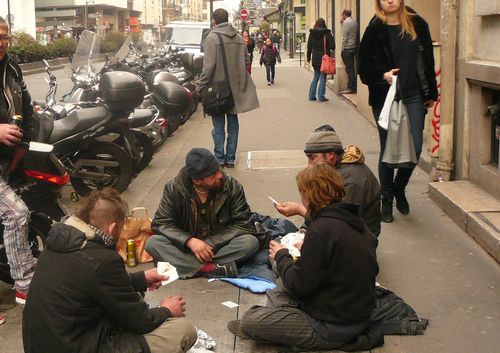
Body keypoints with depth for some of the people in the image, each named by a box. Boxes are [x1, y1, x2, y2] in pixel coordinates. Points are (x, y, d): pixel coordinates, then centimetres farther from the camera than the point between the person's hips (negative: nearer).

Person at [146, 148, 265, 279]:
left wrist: (210, 243, -24)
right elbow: (161, 223, -11)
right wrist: (190, 241, -28)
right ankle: (211, 268, -35)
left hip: (219, 246, 0)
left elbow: (244, 224, -13)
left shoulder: (232, 186, -12)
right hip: (187, 246, 1)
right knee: (152, 243, -26)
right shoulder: (174, 188, -11)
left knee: (251, 242, -29)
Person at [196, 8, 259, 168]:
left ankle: (219, 159, 7)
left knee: (218, 125, 5)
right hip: (236, 88, 5)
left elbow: (208, 66, -17)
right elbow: (247, 61, 9)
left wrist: (200, 86, -11)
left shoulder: (212, 38, -12)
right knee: (233, 123, 12)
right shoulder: (239, 38, 5)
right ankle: (230, 158, 16)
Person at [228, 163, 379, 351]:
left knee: (248, 321, -10)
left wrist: (281, 256, -4)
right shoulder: (355, 222, 2)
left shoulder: (321, 230, -26)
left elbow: (299, 285, -20)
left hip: (332, 329, -9)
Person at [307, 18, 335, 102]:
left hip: (315, 59, 4)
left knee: (316, 77, 17)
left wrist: (308, 58, 15)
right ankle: (321, 96, -1)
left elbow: (309, 47, 6)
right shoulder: (327, 33, -8)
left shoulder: (312, 34, 2)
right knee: (323, 77, 2)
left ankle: (311, 95, 16)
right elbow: (332, 46, -10)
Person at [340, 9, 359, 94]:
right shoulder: (355, 22, 11)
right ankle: (352, 87, 16)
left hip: (347, 49, -8)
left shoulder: (346, 22, -12)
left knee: (349, 68, -6)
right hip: (354, 48, 8)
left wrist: (342, 50, -10)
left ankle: (351, 88, -6)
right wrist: (342, 23, 16)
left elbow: (344, 38, -15)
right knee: (351, 68, 13)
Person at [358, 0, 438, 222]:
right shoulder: (375, 30, -2)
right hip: (384, 98, -2)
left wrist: (430, 94, 9)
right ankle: (387, 200, 21)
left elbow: (427, 61, 9)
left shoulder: (418, 25, 5)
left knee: (415, 148, -2)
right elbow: (365, 66, -1)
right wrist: (383, 75, -20)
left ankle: (399, 189, 25)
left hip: (413, 96, 2)